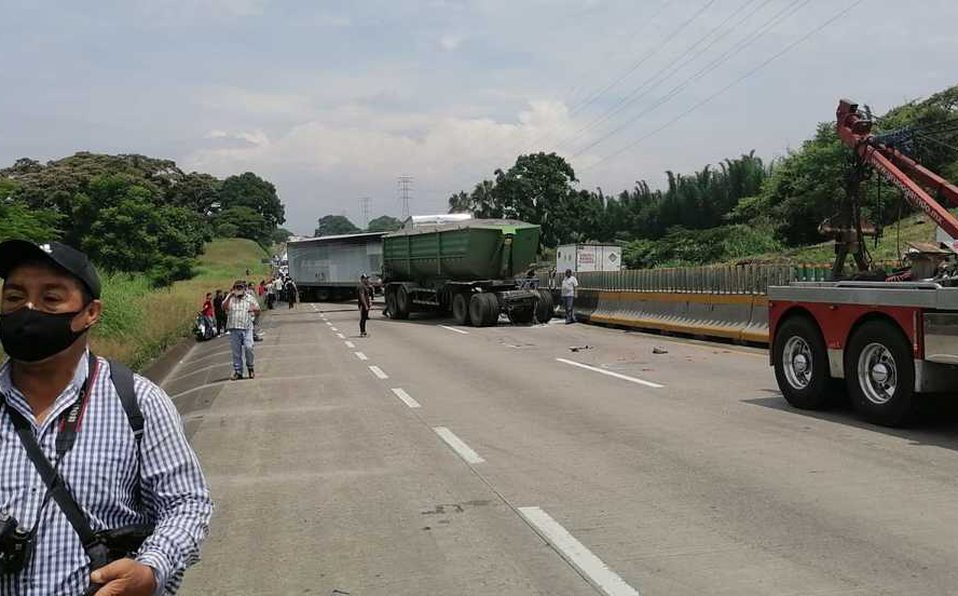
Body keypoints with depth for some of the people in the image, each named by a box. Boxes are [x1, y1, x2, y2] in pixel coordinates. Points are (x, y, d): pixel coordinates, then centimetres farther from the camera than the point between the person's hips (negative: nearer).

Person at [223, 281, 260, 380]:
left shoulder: (250, 298, 14)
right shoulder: (230, 298, 12)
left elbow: (258, 309, 17)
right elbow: (224, 306, -4)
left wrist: (253, 308, -5)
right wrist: (230, 296, -17)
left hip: (247, 328, -1)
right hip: (234, 328, 1)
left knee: (248, 347, -14)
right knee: (236, 351, 2)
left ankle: (250, 368, 7)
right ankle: (238, 372, 11)